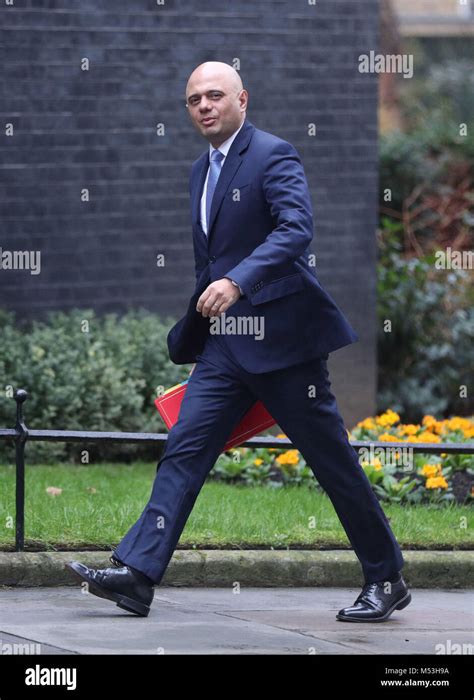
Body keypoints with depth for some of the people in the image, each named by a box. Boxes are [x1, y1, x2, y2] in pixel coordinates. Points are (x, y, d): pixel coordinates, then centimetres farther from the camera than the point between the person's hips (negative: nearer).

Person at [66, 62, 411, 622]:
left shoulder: (273, 156, -9)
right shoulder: (201, 171, 17)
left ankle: (385, 580, 12)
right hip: (224, 345, 7)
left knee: (332, 461, 0)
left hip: (281, 339, -7)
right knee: (183, 451, -3)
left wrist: (237, 281, -36)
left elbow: (295, 229, -25)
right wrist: (188, 336, 26)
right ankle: (135, 575, -9)